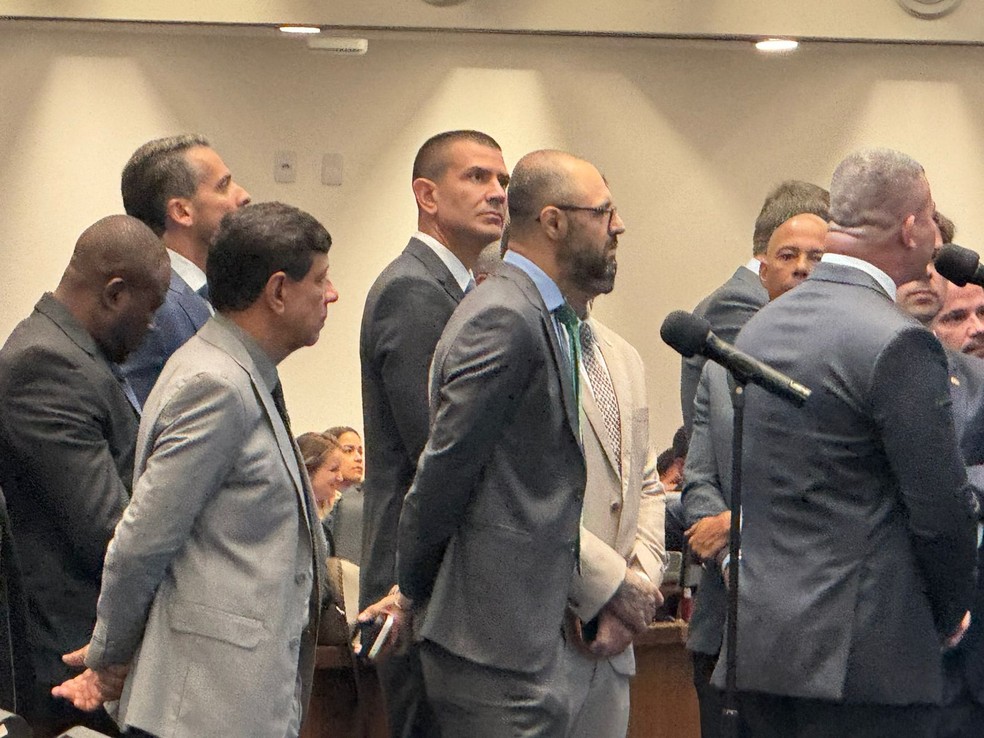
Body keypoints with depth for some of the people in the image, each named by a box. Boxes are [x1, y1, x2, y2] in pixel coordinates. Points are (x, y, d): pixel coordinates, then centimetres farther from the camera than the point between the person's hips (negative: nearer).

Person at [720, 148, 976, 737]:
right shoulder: (899, 344, -14)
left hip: (756, 641, 8)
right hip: (863, 651, -8)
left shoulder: (760, 328, 11)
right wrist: (950, 613, 4)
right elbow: (941, 509, -12)